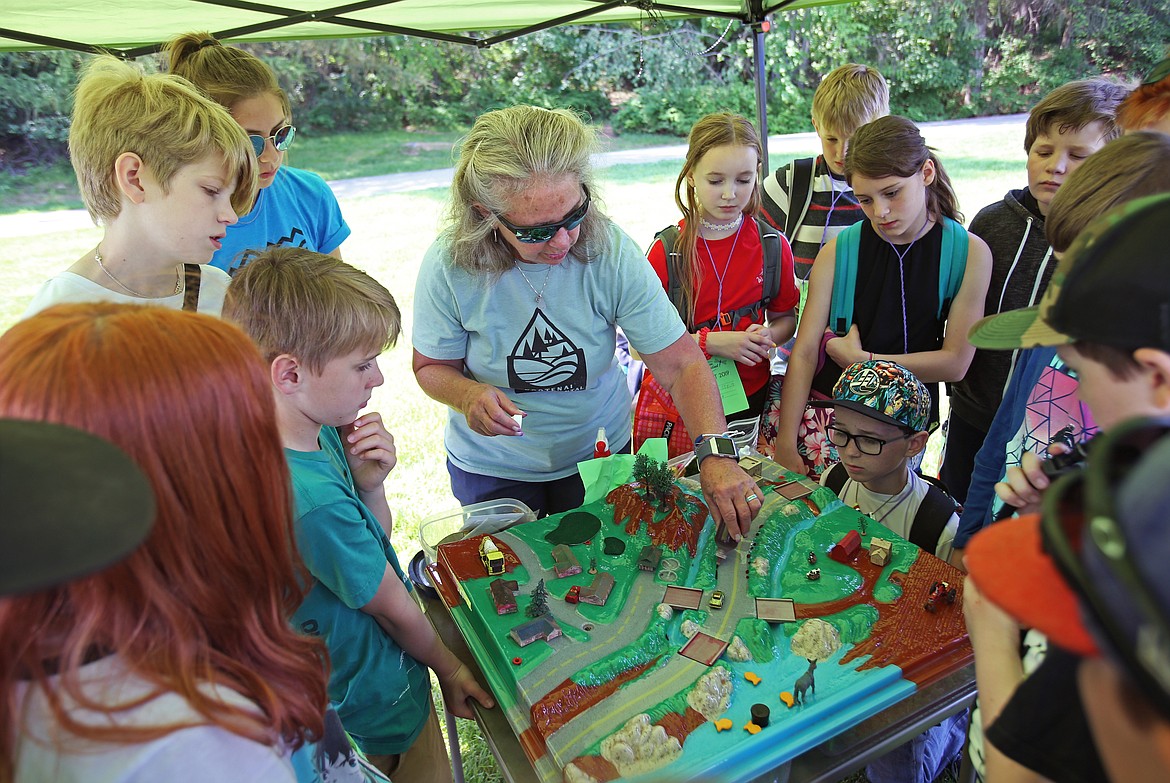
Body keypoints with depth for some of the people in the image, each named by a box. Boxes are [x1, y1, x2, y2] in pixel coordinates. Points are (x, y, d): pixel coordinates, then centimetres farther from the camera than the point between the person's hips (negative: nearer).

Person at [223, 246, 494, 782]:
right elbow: (393, 606, -21)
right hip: (379, 697, -7)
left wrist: (370, 485, -19)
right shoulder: (313, 500, -38)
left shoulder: (321, 434, -11)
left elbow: (375, 542, 1)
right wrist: (448, 665, -4)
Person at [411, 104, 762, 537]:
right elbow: (431, 366, -8)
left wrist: (716, 454, -36)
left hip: (599, 453, 1)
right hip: (493, 468, -1)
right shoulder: (449, 266, -23)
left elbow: (682, 365, -22)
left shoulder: (612, 253, -23)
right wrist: (469, 395, -30)